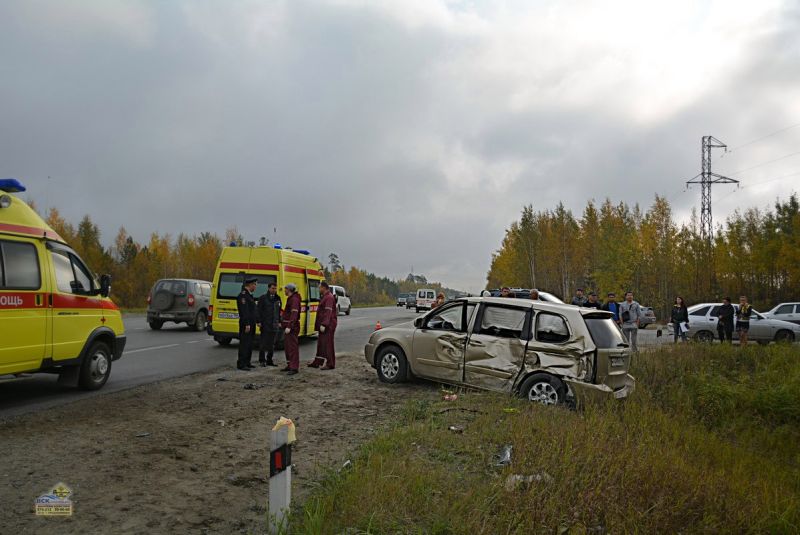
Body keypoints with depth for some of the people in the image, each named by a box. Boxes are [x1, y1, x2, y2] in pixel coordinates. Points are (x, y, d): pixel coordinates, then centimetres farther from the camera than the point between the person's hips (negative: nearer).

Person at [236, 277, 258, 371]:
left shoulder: (249, 295, 17)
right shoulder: (243, 295, -15)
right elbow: (244, 311, -22)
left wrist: (254, 323, 19)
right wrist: (247, 324, -25)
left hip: (251, 324, 10)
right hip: (246, 324, -10)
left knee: (249, 344, 14)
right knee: (244, 344, -7)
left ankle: (246, 363, 21)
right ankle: (241, 364, -4)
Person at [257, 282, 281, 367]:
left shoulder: (278, 298, 12)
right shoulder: (263, 298, -3)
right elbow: (259, 310, -6)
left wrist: (279, 321, 12)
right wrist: (259, 321, -12)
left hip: (274, 325, 5)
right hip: (265, 324, -5)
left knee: (272, 344, 10)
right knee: (263, 343, -2)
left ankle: (269, 360, 17)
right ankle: (262, 360, 5)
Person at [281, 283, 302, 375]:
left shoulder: (294, 299, -15)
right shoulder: (290, 298, 18)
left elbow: (294, 314, -24)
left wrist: (289, 326, -29)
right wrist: (283, 323, 23)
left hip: (292, 327, -11)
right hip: (288, 326, 11)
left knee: (292, 347, -10)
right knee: (287, 346, 15)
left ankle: (294, 368, -10)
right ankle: (289, 365, 23)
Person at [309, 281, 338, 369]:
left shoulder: (329, 297, -17)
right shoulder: (324, 297, 17)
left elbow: (328, 312, -25)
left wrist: (324, 324, -28)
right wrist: (320, 324, 21)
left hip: (328, 325, -11)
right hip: (324, 325, 11)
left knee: (328, 343, -6)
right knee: (320, 343, 15)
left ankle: (330, 364, 0)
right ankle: (317, 362, 24)